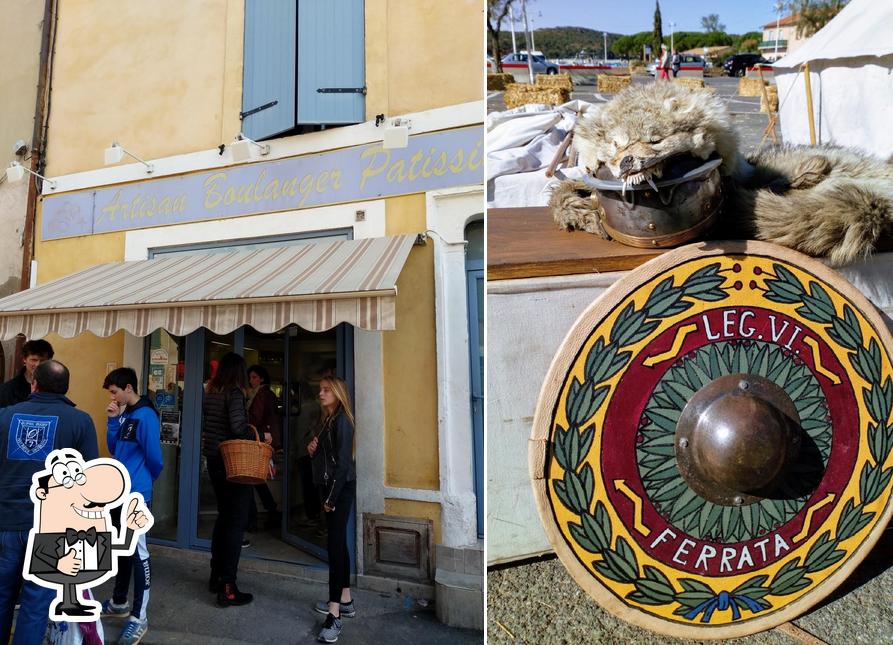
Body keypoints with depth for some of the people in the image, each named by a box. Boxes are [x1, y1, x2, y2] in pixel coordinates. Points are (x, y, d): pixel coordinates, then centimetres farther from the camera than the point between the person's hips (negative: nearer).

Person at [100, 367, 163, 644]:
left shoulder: (146, 416, -18)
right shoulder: (123, 413, 8)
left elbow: (154, 457, -17)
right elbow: (113, 449, 9)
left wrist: (145, 480, 1)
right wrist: (113, 420, -2)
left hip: (136, 495, -8)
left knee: (138, 552, -2)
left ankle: (140, 617, 6)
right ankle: (119, 602, 37)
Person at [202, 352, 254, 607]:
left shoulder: (210, 393, 8)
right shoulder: (234, 393, -15)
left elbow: (206, 426, 13)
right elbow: (238, 426, -26)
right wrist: (260, 437, -12)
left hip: (214, 460, 8)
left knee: (223, 516, 19)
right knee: (237, 521, -2)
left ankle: (216, 576, 28)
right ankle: (227, 588, 0)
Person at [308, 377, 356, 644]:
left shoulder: (342, 421, -13)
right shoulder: (328, 420, 14)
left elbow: (343, 461, -18)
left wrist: (333, 497, -19)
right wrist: (312, 450, -1)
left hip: (341, 488, -9)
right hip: (329, 486, 9)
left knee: (335, 544, -11)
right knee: (338, 543, 15)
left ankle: (334, 616, -9)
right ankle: (345, 601, 26)